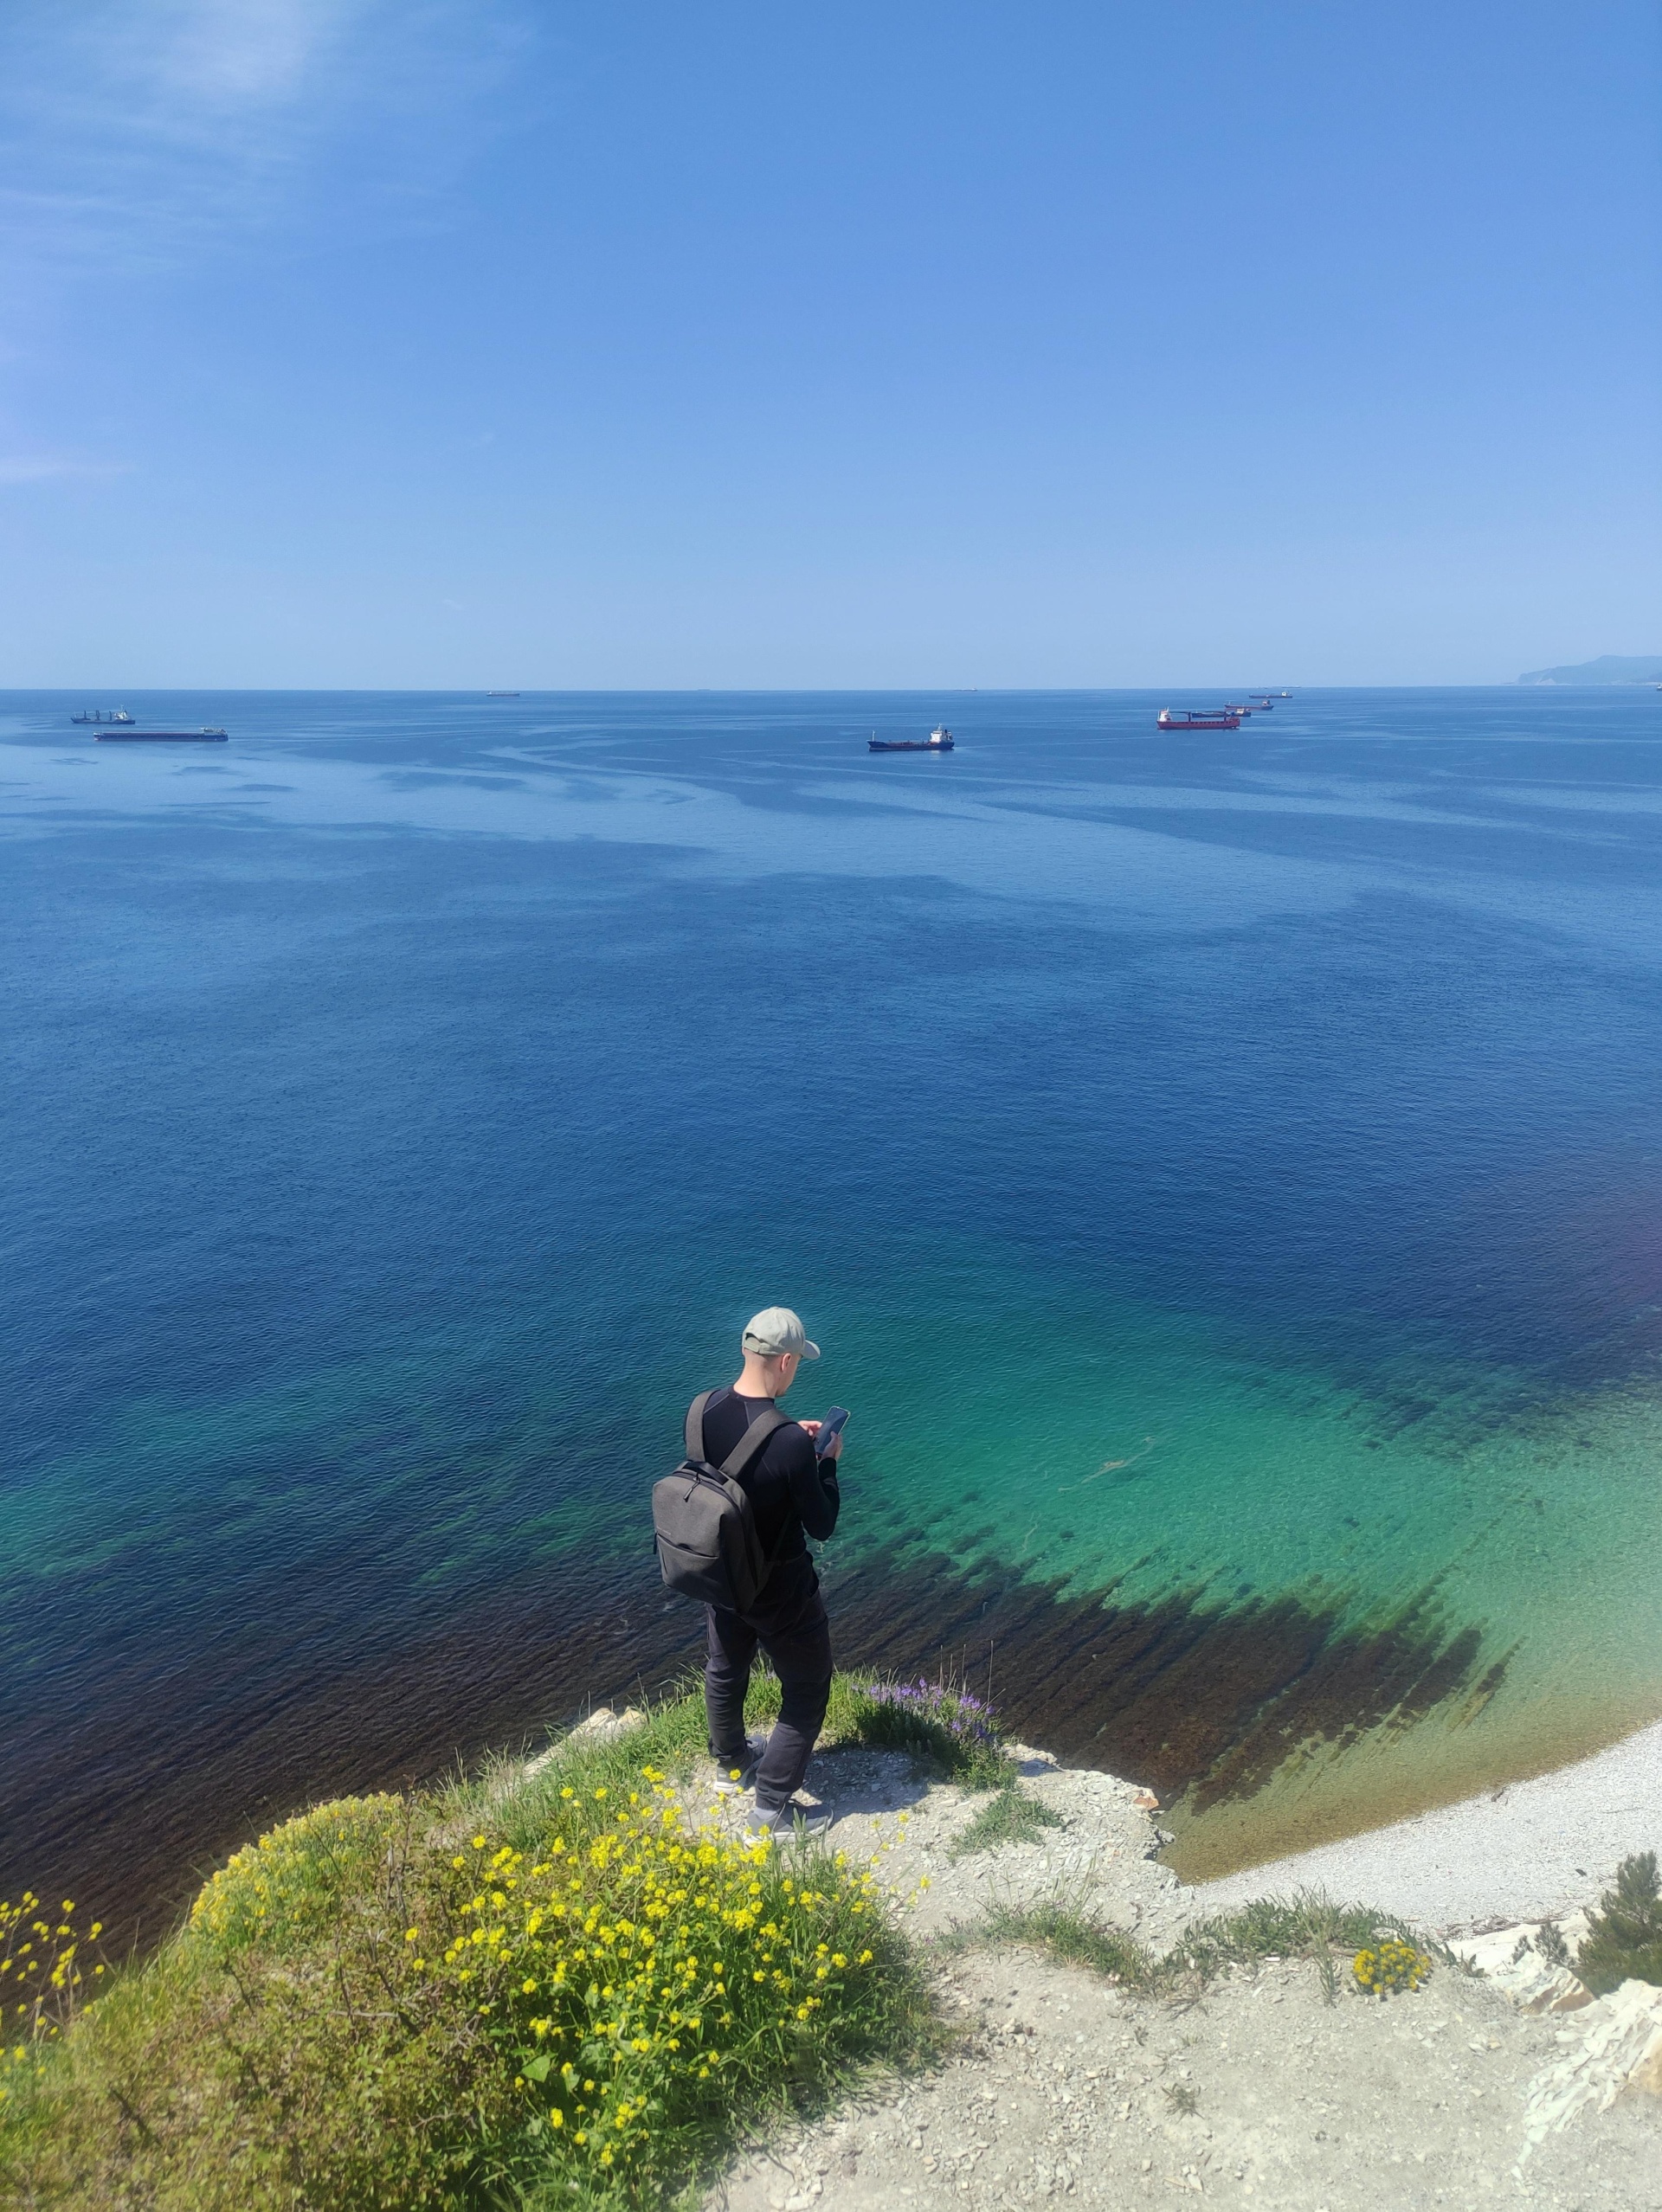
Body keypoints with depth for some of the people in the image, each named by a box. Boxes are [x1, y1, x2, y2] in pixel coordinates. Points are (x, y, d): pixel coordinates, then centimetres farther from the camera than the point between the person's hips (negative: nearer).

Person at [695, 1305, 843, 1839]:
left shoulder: (703, 1411, -14)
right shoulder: (791, 1444, -33)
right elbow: (822, 1526, -19)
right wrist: (827, 1461, -7)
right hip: (780, 1590, -7)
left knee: (725, 1670, 28)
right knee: (806, 1691, 14)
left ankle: (731, 1764, 52)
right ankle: (771, 1811, 20)